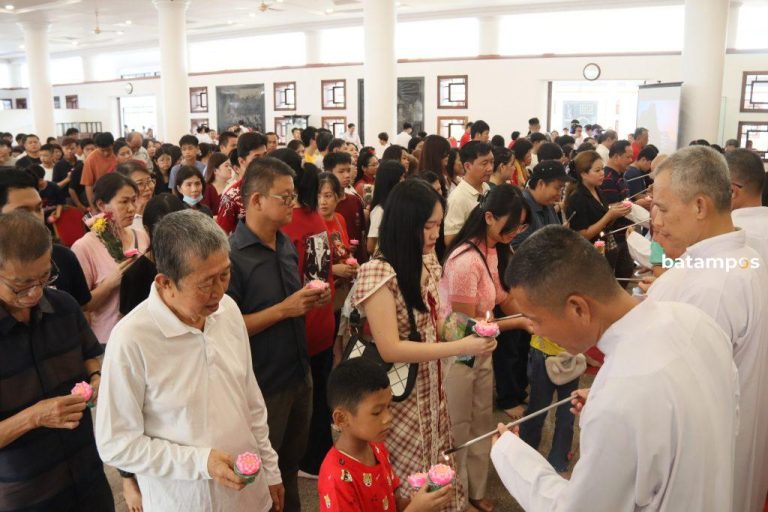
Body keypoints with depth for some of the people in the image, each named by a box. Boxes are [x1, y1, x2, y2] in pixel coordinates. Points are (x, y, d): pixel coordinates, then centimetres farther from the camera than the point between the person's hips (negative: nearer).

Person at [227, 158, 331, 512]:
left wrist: (310, 301, -2)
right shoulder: (232, 254, -20)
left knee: (291, 465, 24)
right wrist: (284, 309, -24)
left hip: (299, 375, 7)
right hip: (263, 385, -7)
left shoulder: (286, 244, 4)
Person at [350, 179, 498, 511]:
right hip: (400, 396, -7)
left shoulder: (428, 265, 1)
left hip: (431, 389, 7)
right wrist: (459, 347, -26)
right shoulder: (378, 272, -23)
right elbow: (389, 349, -25)